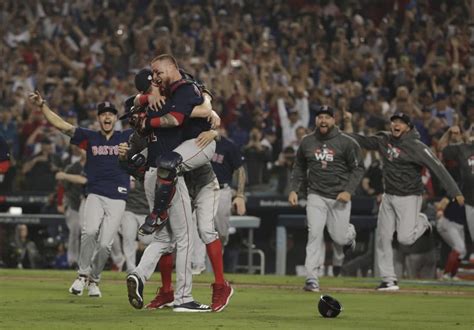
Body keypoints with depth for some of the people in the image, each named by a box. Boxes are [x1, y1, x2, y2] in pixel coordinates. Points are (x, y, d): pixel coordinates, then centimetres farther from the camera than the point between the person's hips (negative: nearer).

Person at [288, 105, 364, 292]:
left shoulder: (345, 142, -5)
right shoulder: (307, 142, 5)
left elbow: (358, 169, -2)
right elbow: (299, 168, 17)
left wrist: (349, 191, -14)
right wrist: (294, 189, 5)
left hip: (339, 197, -1)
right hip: (316, 196, 2)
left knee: (339, 238, 1)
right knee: (315, 234, -13)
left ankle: (349, 232, 40)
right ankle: (311, 279, -14)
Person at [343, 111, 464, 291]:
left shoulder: (416, 147, -15)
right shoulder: (384, 140, 4)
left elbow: (438, 168, -19)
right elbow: (360, 141, 16)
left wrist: (455, 192, -25)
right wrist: (348, 124, 3)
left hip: (409, 197, -6)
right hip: (388, 196, 6)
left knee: (405, 238, -13)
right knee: (382, 237, 2)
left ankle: (421, 222, 20)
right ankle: (389, 280, 10)